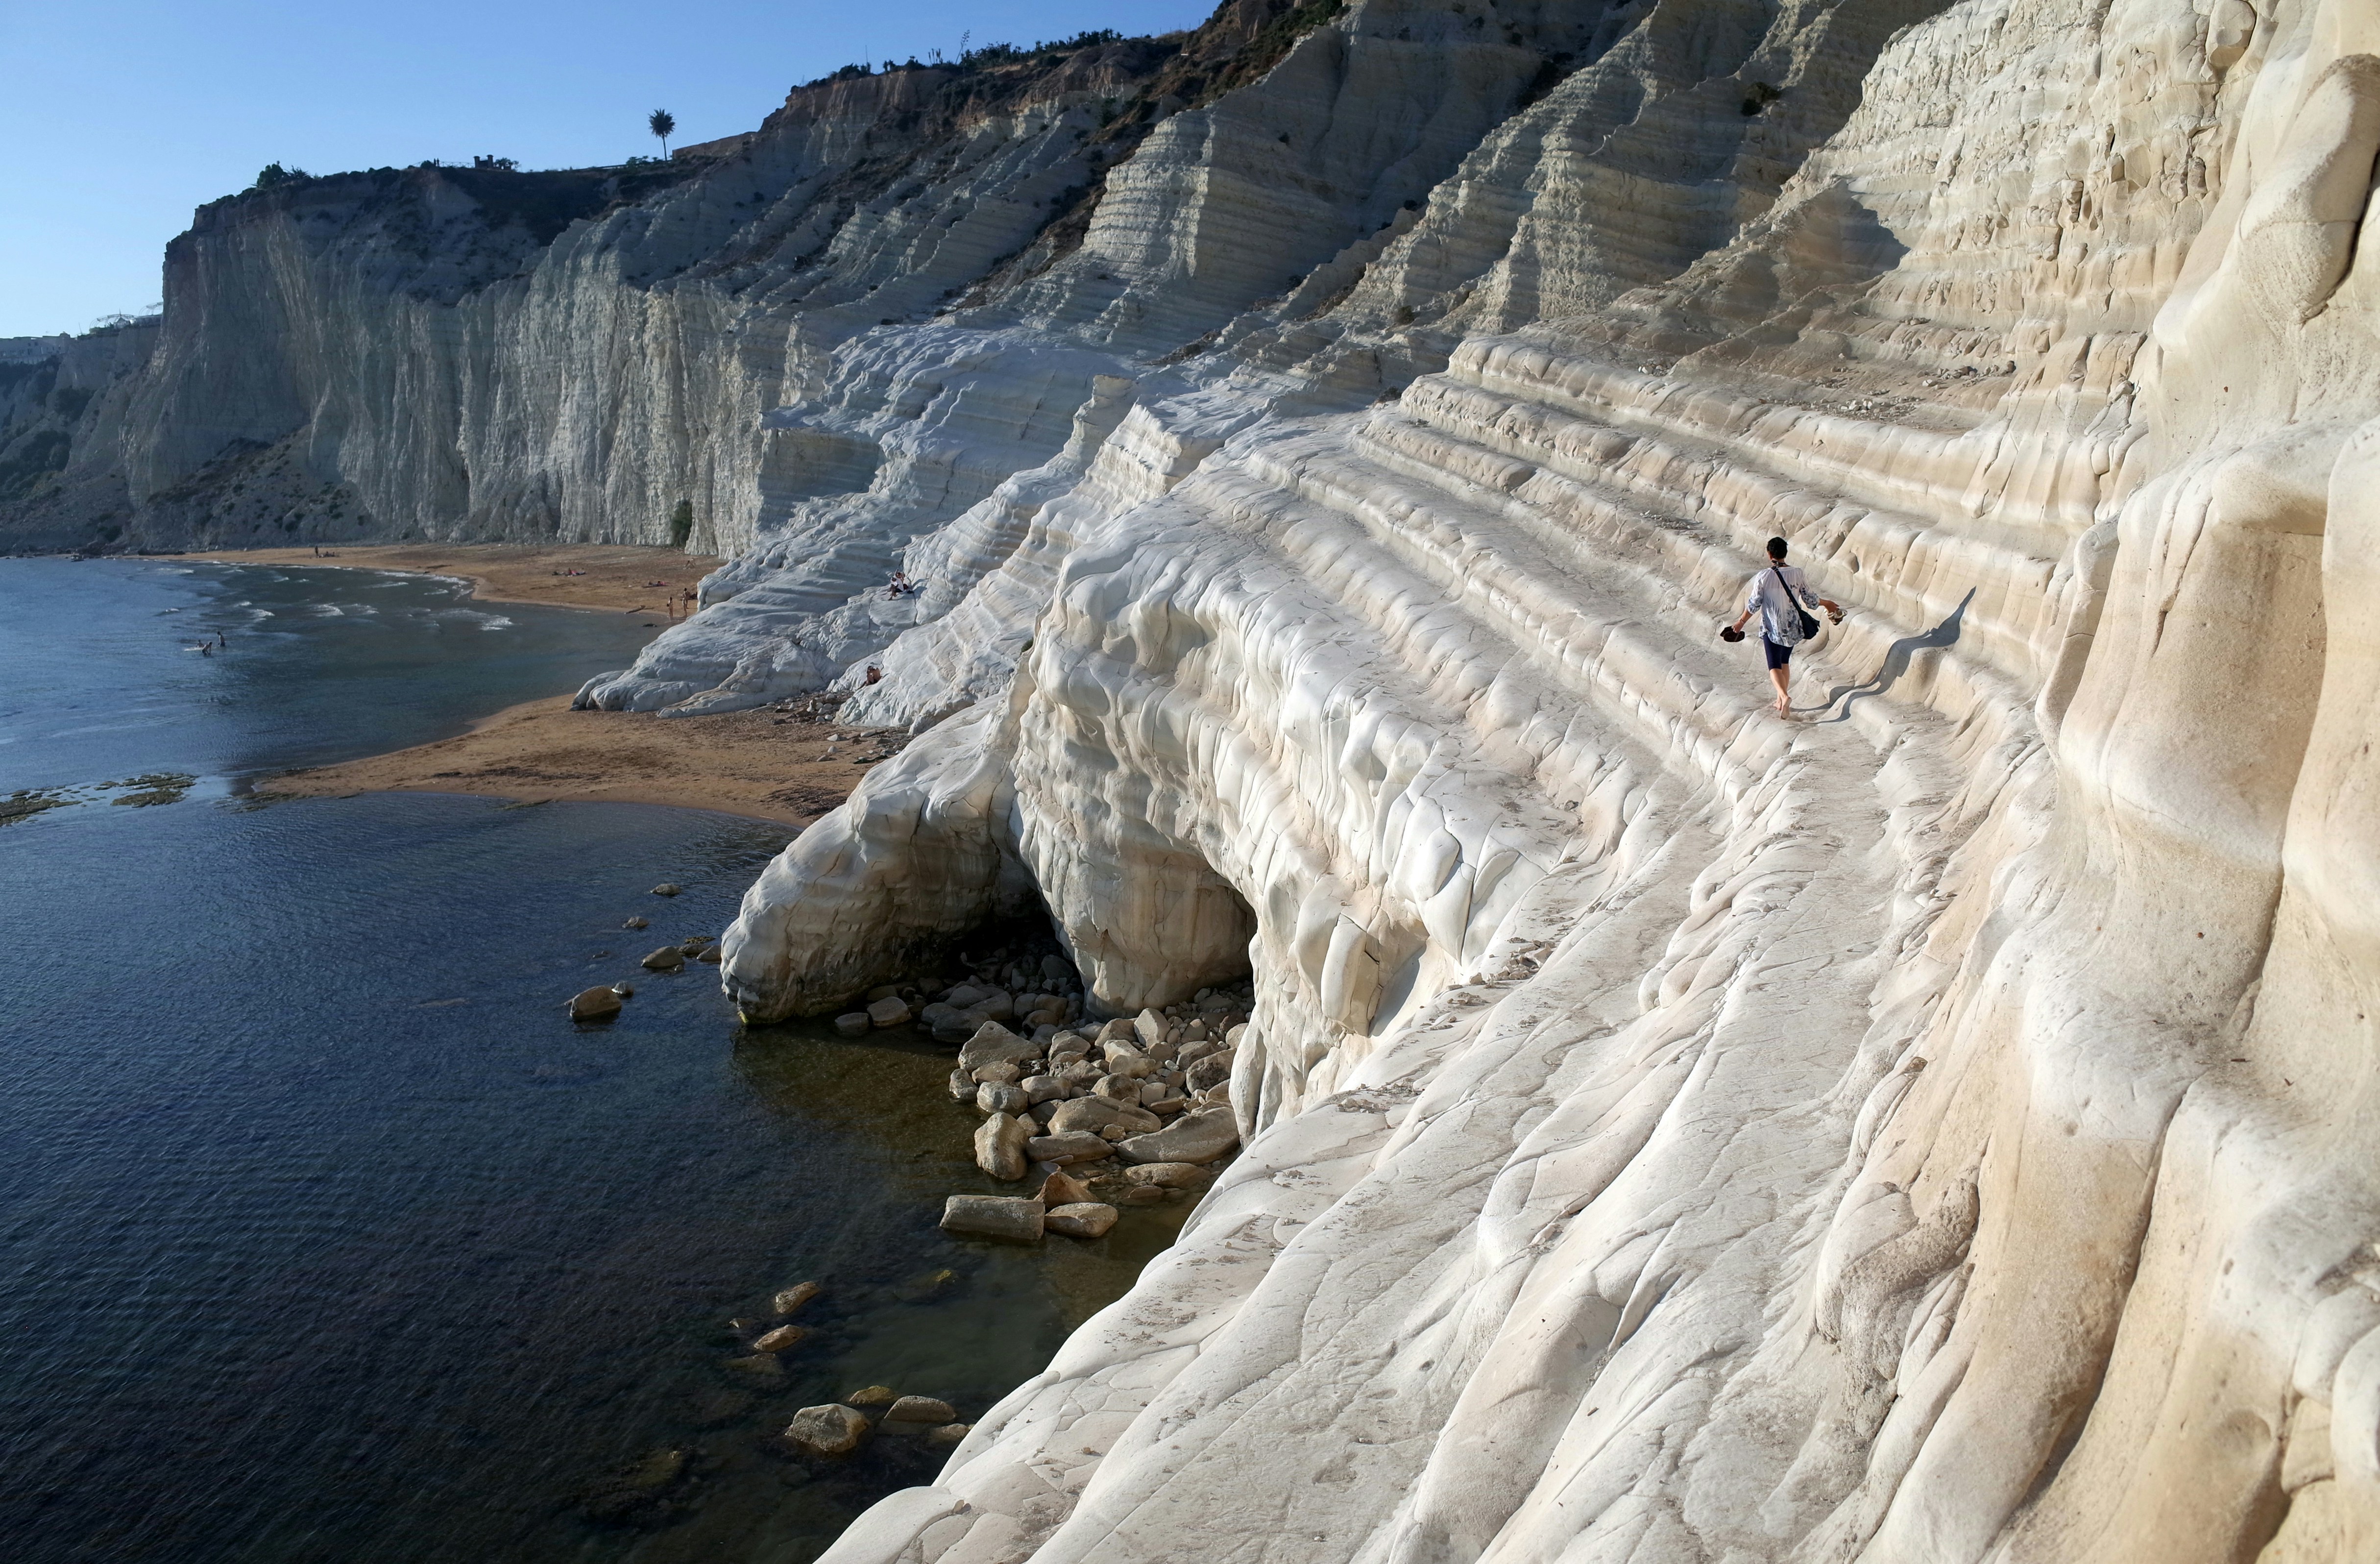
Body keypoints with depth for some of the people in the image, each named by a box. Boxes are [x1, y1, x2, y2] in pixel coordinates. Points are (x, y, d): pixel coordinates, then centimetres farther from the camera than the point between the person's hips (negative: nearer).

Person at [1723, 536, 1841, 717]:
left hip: (1772, 628, -4)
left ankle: (1784, 696, -27)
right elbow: (1811, 601, 1)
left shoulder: (1763, 577, -15)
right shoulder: (1797, 574, -6)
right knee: (1785, 662, 21)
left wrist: (1741, 622, 7)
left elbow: (1753, 605, -9)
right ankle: (1781, 701, 27)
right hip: (1792, 627, 4)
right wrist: (1828, 604, 21)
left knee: (1774, 666, -1)